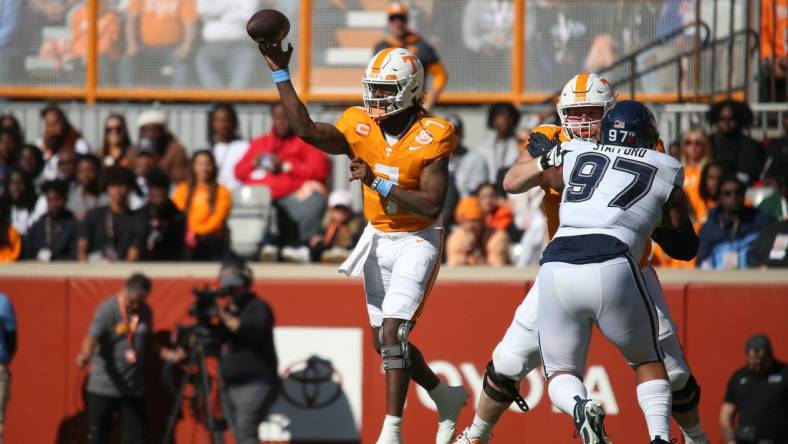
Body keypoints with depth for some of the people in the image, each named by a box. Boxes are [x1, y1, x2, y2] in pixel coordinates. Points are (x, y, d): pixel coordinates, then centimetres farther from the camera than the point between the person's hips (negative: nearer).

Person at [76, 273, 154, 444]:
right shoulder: (108, 309, -12)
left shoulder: (145, 312, 7)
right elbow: (92, 336, -28)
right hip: (103, 387, -4)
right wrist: (85, 356, -46)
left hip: (134, 389, 5)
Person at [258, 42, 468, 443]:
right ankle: (445, 396, 34)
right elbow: (306, 129, -19)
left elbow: (432, 206, -23)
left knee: (392, 332, -18)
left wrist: (379, 182, -30)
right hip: (378, 240, 6)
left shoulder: (430, 138, -17)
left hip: (416, 241, -6)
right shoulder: (360, 128, -5)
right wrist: (280, 73, -20)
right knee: (384, 343, 12)